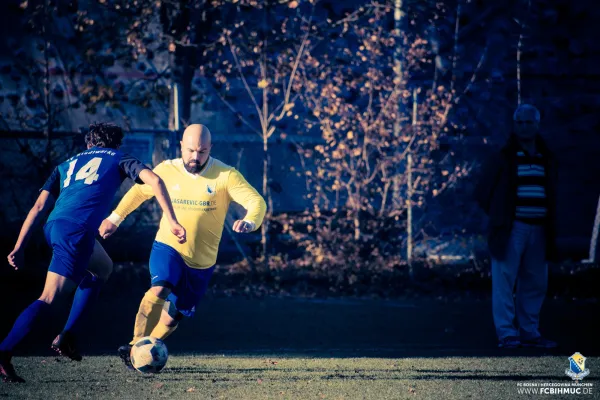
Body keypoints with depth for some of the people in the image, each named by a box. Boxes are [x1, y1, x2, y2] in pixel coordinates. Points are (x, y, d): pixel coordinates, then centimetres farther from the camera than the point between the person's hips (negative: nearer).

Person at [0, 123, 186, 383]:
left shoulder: (68, 164, 30)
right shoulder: (118, 159, 21)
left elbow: (39, 207, 20)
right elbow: (153, 180, 2)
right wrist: (172, 222, 1)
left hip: (53, 226, 6)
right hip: (77, 230, -6)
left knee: (102, 267, 29)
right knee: (50, 298, -10)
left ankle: (68, 335, 20)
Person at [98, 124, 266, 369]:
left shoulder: (225, 175, -10)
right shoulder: (166, 171, -2)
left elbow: (257, 202, -18)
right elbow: (139, 191, 17)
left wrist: (249, 222, -39)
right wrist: (115, 217, 17)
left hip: (202, 263, 1)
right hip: (168, 247, -1)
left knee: (172, 318, 6)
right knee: (160, 289, -30)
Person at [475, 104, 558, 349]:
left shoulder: (545, 160, 14)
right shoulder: (503, 158, -1)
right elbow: (483, 193, 2)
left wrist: (550, 225, 11)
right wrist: (499, 218, 1)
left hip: (538, 228, 5)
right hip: (512, 229, -5)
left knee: (536, 283, 7)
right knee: (505, 281, -8)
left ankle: (529, 333, 15)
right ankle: (507, 333, -5)